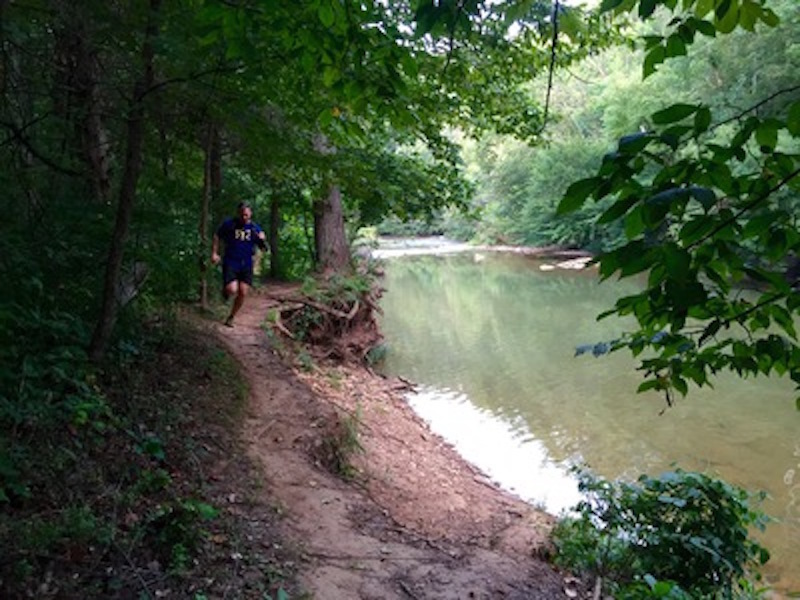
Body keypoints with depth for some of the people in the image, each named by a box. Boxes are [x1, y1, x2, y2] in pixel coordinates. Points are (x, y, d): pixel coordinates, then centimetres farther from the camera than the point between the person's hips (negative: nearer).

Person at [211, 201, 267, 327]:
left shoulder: (255, 228, 3)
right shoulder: (229, 224, -3)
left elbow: (263, 248, 5)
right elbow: (217, 236, 11)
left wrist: (262, 240, -16)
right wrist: (214, 253, 1)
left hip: (246, 265, 3)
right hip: (230, 263, -3)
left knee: (243, 293, -1)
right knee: (232, 290, -18)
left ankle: (231, 317, 20)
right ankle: (225, 290, 21)